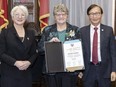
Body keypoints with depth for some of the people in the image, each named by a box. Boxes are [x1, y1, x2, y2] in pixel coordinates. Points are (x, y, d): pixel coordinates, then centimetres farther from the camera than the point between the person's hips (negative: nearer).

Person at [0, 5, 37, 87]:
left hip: (26, 73, 3)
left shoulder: (31, 33, 11)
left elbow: (34, 53, 11)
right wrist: (15, 62, -18)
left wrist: (29, 62, -9)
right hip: (9, 73, -3)